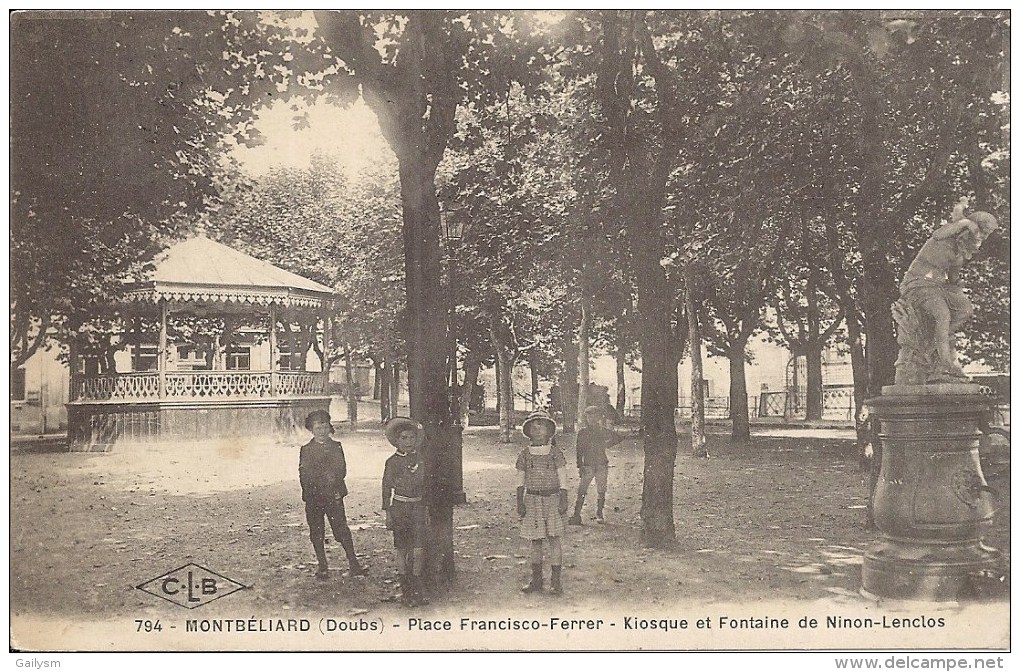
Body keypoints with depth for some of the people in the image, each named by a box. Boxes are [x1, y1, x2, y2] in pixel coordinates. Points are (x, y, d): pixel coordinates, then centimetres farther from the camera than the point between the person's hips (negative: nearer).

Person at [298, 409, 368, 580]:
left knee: (342, 529, -3)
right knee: (317, 532, 5)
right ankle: (323, 567, 16)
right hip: (314, 497, 0)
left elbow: (342, 470, 1)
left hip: (334, 495, 0)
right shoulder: (306, 450, 4)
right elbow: (304, 475, -3)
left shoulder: (336, 447, 8)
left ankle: (354, 564, 0)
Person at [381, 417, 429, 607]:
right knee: (402, 550, 4)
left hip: (418, 507, 1)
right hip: (399, 507, -1)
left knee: (419, 549, -7)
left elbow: (425, 486, 12)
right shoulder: (392, 462, 0)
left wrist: (428, 508, 11)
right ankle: (405, 589, 14)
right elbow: (386, 488, 3)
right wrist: (387, 513, -1)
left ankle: (416, 588, 5)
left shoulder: (420, 460, 6)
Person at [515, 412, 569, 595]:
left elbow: (563, 480, 2)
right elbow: (520, 481, 9)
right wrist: (520, 503, 2)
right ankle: (536, 581, 16)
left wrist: (563, 501, -5)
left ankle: (556, 581, 2)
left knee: (553, 539, -5)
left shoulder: (555, 453, 1)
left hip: (552, 499, -2)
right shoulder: (524, 455, 6)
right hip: (532, 499, 2)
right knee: (535, 540, 6)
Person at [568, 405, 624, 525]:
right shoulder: (582, 432, 2)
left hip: (602, 465, 1)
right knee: (581, 491, -7)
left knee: (601, 492, 4)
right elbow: (579, 451, 2)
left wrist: (606, 445, 7)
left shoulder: (604, 431, 5)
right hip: (587, 465, -1)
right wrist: (580, 466, -6)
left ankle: (599, 514, 16)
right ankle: (576, 515, -6)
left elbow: (617, 439, 18)